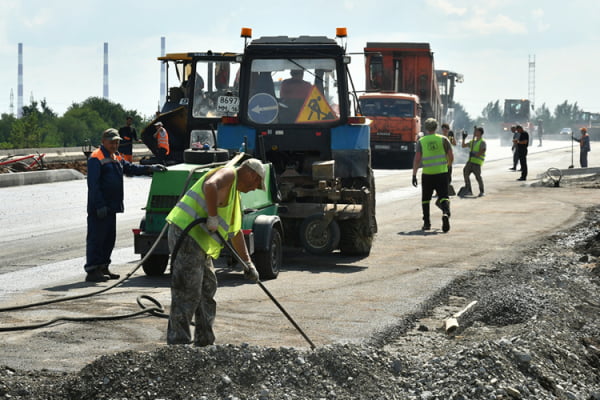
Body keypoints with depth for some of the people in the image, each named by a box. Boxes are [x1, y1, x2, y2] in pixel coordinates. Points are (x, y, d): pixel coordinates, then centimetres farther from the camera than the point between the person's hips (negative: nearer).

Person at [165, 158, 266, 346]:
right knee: (188, 293, -11)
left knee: (207, 289, 15)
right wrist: (213, 218, -25)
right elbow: (210, 186, -30)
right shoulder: (228, 174, -5)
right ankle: (178, 342, -9)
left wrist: (248, 263, 31)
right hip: (186, 234, -11)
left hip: (199, 245, 11)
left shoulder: (235, 193, 26)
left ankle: (204, 341, 22)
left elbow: (235, 232, 32)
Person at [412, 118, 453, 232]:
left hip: (427, 174, 0)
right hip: (442, 173, 0)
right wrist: (448, 165, 25)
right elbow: (451, 157, 3)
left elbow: (417, 159, -5)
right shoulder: (443, 139, 3)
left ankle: (427, 223, 16)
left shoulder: (421, 141, 2)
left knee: (425, 199, 15)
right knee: (443, 197, -3)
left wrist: (414, 175, -3)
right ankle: (446, 213, -31)